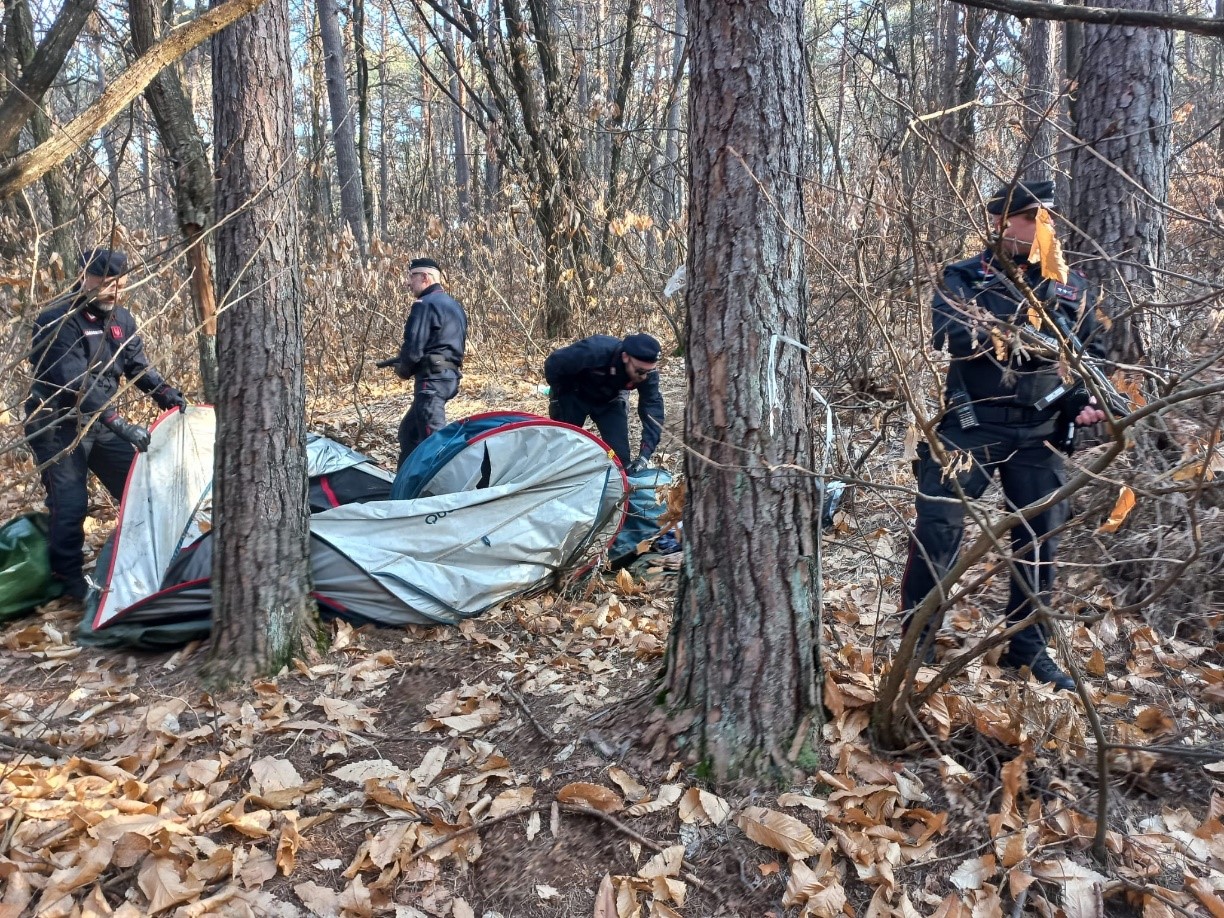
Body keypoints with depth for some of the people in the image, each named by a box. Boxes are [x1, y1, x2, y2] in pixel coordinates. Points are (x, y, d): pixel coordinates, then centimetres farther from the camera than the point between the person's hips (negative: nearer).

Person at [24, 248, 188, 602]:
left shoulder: (120, 319, 3)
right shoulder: (59, 321, -23)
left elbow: (138, 367, 9)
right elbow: (75, 383, -31)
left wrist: (169, 397, -8)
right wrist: (121, 425, -36)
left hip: (98, 422, 7)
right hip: (58, 426, -7)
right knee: (70, 504, -7)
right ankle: (67, 577, 12)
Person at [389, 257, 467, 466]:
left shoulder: (425, 305, -12)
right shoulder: (454, 305, 18)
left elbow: (413, 346, -17)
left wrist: (403, 370, 3)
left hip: (432, 378, -10)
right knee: (409, 429, 20)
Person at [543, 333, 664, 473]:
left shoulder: (647, 370, -30)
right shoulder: (595, 351, -43)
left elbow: (653, 406, -28)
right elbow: (553, 363, -28)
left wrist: (645, 454, -40)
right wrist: (557, 397, -12)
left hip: (609, 401, 3)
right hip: (574, 396, -3)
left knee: (620, 456, -7)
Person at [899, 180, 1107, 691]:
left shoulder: (1071, 288, 13)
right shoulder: (963, 278, 1)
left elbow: (1093, 355, 18)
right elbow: (950, 335, -17)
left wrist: (1087, 401, -1)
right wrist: (1023, 333, -28)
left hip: (1038, 434, 4)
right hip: (970, 426, -4)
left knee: (1040, 540, 7)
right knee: (937, 529, -9)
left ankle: (1027, 648, 23)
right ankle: (917, 644, 4)